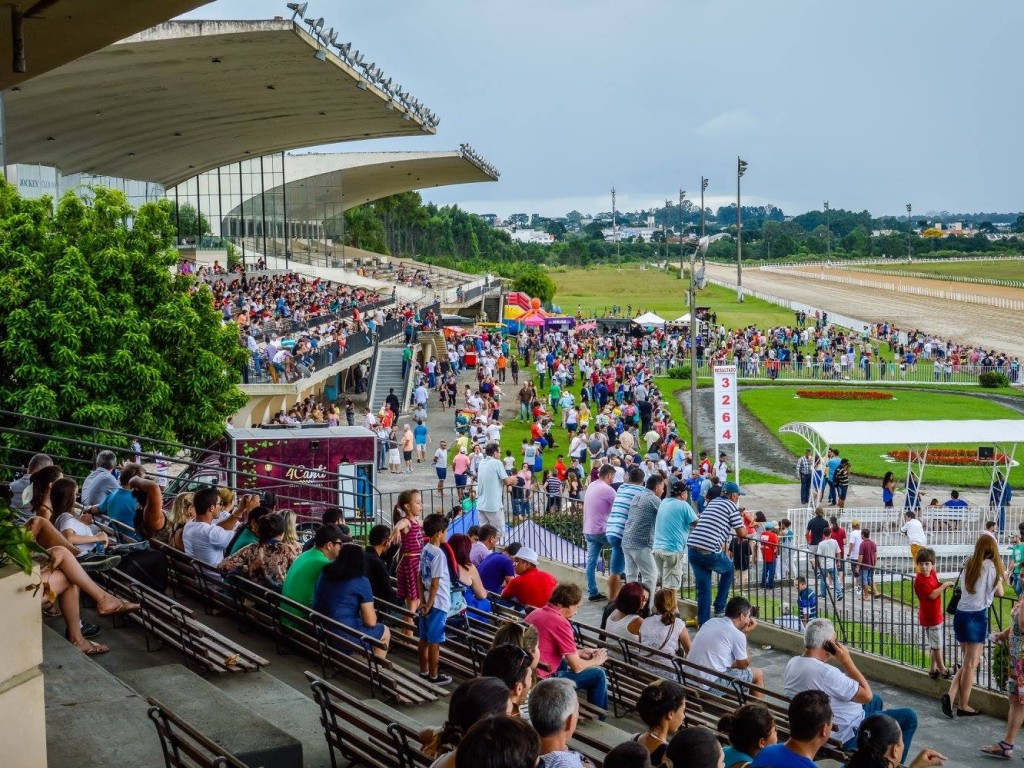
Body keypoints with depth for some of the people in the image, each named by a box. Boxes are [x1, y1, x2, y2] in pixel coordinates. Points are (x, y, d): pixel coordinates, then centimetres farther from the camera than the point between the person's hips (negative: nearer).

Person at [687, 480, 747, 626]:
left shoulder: (712, 503, 22)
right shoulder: (731, 506, 3)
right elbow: (742, 533, 2)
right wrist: (744, 525, 24)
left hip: (692, 548, 6)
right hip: (710, 552, -6)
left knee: (703, 589, 13)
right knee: (728, 570, 24)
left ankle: (703, 622, 13)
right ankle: (720, 607, 22)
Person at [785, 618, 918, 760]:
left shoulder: (792, 663, -6)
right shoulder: (826, 673, -34)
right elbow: (867, 695, -23)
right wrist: (846, 660, -20)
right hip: (844, 737, -9)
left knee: (876, 700, 31)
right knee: (908, 718, 3)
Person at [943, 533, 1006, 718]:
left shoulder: (969, 565, 12)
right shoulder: (991, 566, -6)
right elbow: (999, 592, 3)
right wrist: (1002, 577, 24)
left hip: (960, 614, 7)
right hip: (977, 616, -7)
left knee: (968, 662, 15)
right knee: (971, 664, 2)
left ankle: (951, 695, 1)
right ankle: (963, 706, 7)